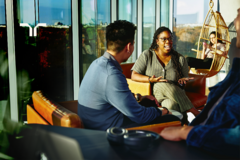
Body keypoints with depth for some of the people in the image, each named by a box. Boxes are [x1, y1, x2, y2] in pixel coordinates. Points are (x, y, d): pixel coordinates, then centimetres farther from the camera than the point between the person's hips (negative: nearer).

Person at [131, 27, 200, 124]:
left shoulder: (179, 58, 12)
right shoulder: (147, 55, 5)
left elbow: (186, 79, 16)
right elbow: (134, 76, -1)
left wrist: (182, 81, -10)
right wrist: (151, 79, -18)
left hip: (174, 95, 1)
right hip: (152, 92, -1)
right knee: (163, 85, -36)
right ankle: (192, 110, -28)